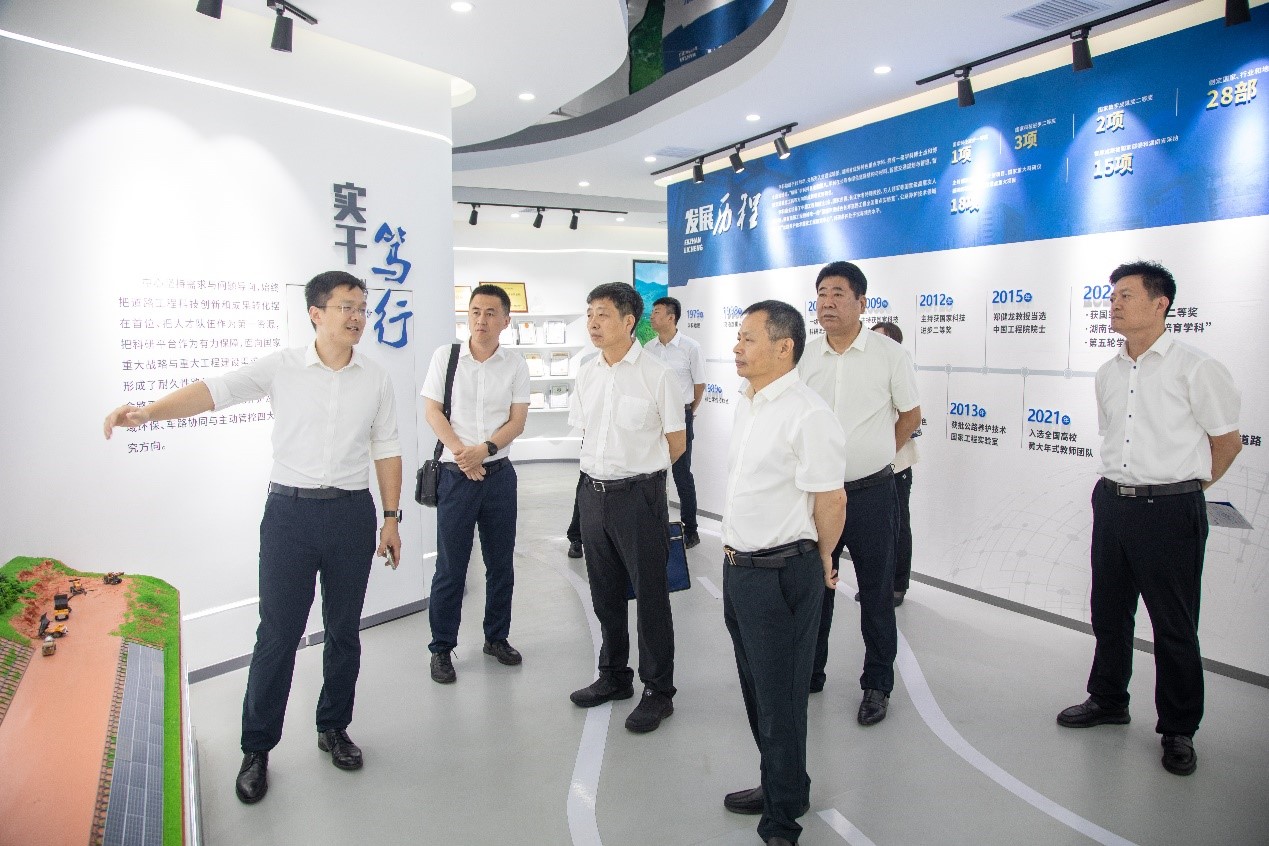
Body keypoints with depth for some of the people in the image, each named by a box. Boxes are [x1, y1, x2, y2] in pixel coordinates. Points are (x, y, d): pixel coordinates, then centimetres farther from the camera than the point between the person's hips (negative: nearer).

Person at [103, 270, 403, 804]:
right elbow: (215, 390, -13)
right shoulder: (281, 368, -2)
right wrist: (149, 411, -29)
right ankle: (256, 749, 19)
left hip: (352, 514, 2)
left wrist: (391, 517, 5)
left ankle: (333, 729, 31)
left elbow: (386, 452, 7)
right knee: (277, 634, 3)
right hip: (290, 510, -2)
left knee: (344, 630, 13)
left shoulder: (376, 380, 4)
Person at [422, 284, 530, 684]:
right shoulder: (445, 355, -1)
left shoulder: (515, 364, 1)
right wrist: (461, 452, -15)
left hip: (499, 472, 2)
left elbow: (517, 421, -1)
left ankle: (497, 637, 29)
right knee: (450, 566, 3)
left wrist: (483, 449, -16)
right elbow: (432, 411, -2)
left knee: (501, 562, 12)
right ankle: (441, 648, 16)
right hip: (455, 473, -2)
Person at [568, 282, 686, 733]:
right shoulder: (586, 374, 6)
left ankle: (659, 692, 20)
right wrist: (603, 471, 13)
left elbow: (676, 442, -4)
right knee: (605, 593, 18)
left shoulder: (656, 374, -12)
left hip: (639, 496, -6)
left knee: (650, 595, 5)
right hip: (593, 492, 6)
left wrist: (637, 473, 6)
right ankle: (614, 676, 36)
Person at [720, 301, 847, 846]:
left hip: (781, 576, -9)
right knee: (755, 691, 21)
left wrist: (819, 562, -2)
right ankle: (778, 786, 41)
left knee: (780, 699, 6)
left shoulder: (807, 415, -20)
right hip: (737, 568, 9)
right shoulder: (746, 403, 9)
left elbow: (831, 500, -17)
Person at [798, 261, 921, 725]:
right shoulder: (805, 357, 2)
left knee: (876, 591, 9)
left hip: (871, 492, -3)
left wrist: (871, 458, 7)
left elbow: (910, 414, 3)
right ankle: (809, 672, 31)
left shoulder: (889, 353, -7)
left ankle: (877, 683, 24)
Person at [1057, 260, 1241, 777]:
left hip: (1171, 511, -6)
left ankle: (1178, 730, 21)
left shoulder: (1195, 369, -10)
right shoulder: (1108, 374, 8)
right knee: (1108, 613, 16)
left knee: (1174, 626, 5)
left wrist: (1185, 486, 6)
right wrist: (1120, 484, 14)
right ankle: (1108, 700, 35)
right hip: (1112, 502, 6)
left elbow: (1228, 440, -1)